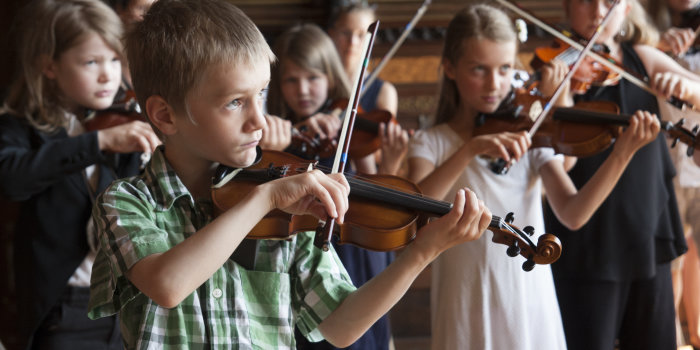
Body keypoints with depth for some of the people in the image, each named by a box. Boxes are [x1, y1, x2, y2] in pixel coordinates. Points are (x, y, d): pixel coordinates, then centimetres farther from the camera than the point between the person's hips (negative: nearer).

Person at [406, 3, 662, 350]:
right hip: (468, 313, -1)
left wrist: (621, 155, -25)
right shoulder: (432, 142, -1)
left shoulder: (532, 136, 2)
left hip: (531, 307, 2)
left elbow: (572, 213, -12)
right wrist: (470, 149, -32)